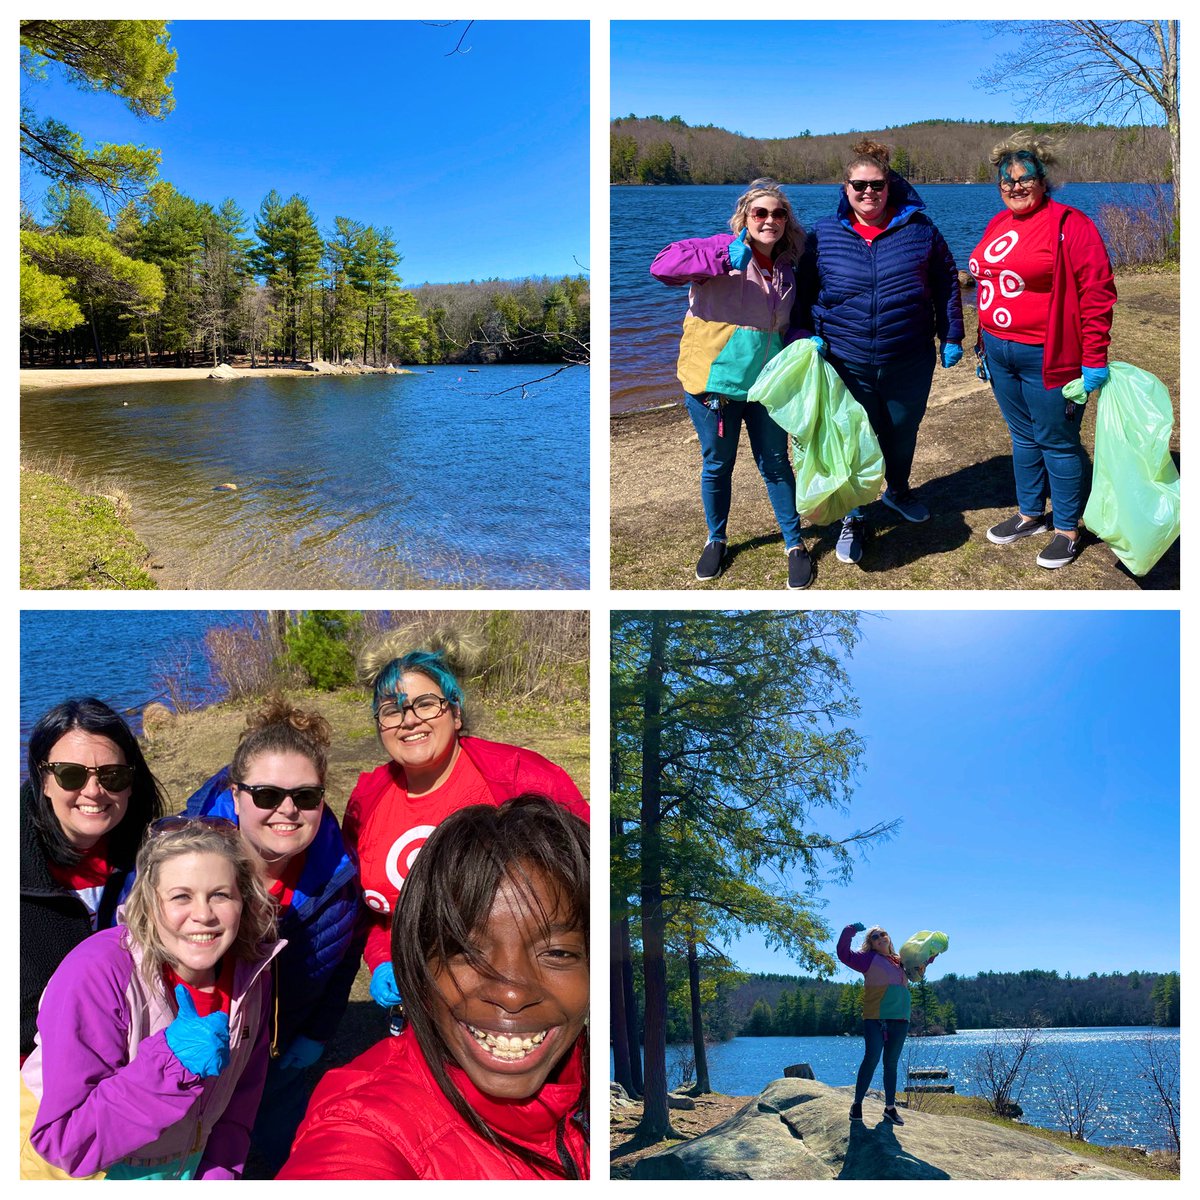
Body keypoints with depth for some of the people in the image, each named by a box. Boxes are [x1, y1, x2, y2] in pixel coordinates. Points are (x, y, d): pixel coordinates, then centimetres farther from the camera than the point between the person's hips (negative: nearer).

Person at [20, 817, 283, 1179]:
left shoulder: (252, 972, -8)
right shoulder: (95, 975, -23)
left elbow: (237, 1107, 3)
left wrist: (218, 1176, -8)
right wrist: (170, 1060, -33)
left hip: (190, 1170, 4)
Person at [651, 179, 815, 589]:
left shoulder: (786, 270, 7)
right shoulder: (722, 249, -11)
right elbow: (662, 265, -26)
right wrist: (724, 258, -34)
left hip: (766, 384, 4)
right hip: (713, 382, -4)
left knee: (776, 464, 10)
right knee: (717, 465, 12)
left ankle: (794, 543, 25)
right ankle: (716, 540, 32)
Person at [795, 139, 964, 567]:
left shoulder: (920, 230, -1)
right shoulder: (823, 235, -1)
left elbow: (947, 285, 7)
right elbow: (804, 291, 7)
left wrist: (951, 337, 6)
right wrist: (806, 334, -6)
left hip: (909, 365, 1)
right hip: (846, 364, -1)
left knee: (903, 434, 18)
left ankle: (897, 490, 46)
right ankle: (853, 519, 20)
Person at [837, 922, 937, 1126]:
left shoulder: (901, 962, 20)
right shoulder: (868, 958, 4)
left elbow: (920, 967, 39)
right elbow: (844, 954, -7)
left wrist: (931, 954, 23)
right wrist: (850, 931, -11)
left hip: (900, 1019, 5)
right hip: (875, 1018, -5)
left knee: (891, 1063, 10)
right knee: (872, 1059, -13)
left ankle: (890, 1107, 16)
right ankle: (857, 1104, -3)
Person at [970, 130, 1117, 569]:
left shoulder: (1069, 225, -13)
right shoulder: (998, 224, 10)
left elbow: (1097, 293, -16)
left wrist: (1094, 360, -18)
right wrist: (985, 343, 18)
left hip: (1046, 358, -7)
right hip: (1000, 353, 7)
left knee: (1057, 442, 3)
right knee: (1023, 437, 19)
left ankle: (1067, 530, 15)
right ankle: (1030, 514, 33)